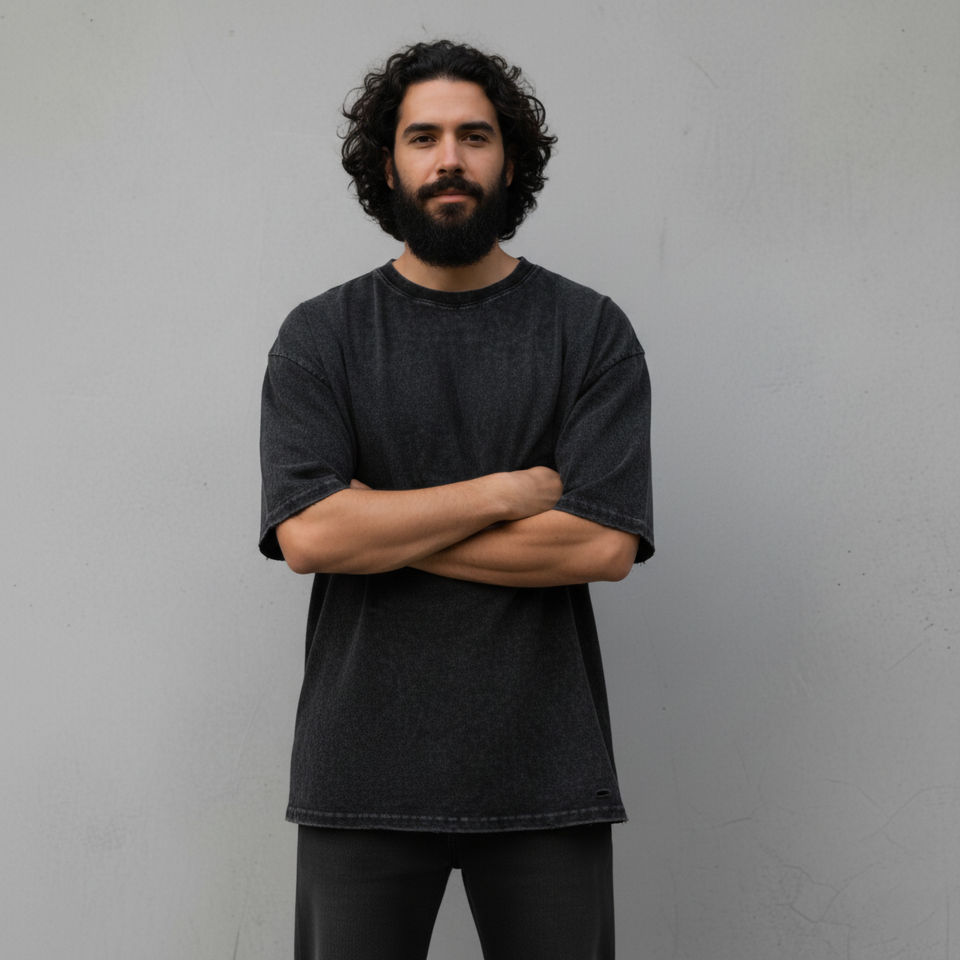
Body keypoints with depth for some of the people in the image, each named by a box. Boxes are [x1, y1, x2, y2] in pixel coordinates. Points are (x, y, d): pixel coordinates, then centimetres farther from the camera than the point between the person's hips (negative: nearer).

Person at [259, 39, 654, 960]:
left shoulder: (591, 330, 3)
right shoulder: (321, 335, 4)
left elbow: (605, 543, -9)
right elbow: (306, 534, -10)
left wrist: (383, 528, -8)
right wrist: (507, 491, -10)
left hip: (545, 773, 0)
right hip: (363, 773, 0)